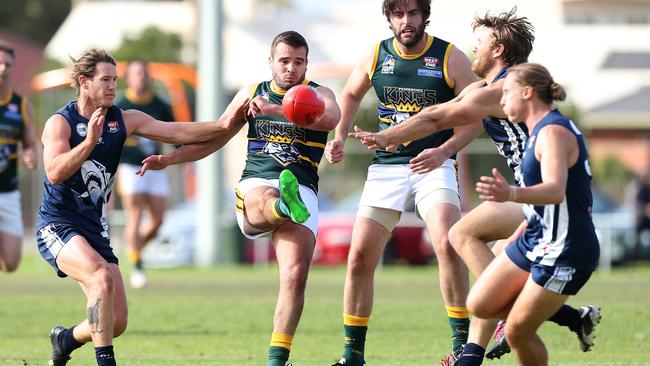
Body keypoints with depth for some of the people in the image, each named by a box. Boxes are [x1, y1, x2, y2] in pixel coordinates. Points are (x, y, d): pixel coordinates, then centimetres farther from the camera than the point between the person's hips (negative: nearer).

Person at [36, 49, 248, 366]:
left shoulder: (123, 120, 5)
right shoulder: (60, 123, -11)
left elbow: (177, 132, -3)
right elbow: (54, 173, -26)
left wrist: (222, 125, -17)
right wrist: (90, 141, -37)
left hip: (95, 229, 6)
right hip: (57, 225, -6)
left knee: (116, 323, 2)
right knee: (102, 278, -34)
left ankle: (65, 339, 31)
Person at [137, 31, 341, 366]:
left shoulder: (317, 94, 9)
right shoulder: (252, 93, 20)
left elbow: (331, 117, -17)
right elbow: (214, 137, 30)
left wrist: (274, 108, -28)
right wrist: (168, 159, 20)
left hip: (302, 189, -1)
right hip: (255, 185, 2)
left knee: (295, 276, -17)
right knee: (265, 200, -39)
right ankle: (286, 208, -76)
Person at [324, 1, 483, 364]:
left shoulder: (451, 58, -5)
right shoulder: (375, 57, 4)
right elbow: (351, 94, 25)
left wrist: (444, 151, -18)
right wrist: (340, 137, 11)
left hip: (435, 165, -3)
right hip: (386, 166, 3)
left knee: (448, 245, -26)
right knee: (360, 256, -2)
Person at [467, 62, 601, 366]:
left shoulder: (553, 132, -19)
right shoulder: (540, 132, 13)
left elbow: (555, 191, -37)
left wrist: (511, 194, -54)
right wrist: (514, 240, 30)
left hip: (564, 253, -10)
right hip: (533, 242, 10)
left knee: (517, 333, -7)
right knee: (479, 305, 6)